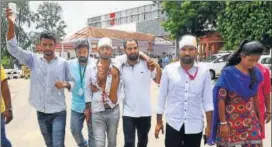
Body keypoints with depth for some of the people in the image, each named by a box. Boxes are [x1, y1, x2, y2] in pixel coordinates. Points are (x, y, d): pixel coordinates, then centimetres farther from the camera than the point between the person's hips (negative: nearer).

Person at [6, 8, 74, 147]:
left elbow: (72, 81, 2)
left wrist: (65, 84, -22)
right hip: (41, 113, 3)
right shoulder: (33, 59, -3)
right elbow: (14, 49, -13)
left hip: (58, 112, -2)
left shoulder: (63, 63, -5)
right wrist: (11, 24, -26)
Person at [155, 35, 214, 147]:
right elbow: (162, 97, 2)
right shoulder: (169, 69, -4)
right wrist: (159, 122, 4)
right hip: (173, 124, -1)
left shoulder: (204, 71, -2)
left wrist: (209, 125, -2)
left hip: (195, 125, 1)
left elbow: (208, 100, 0)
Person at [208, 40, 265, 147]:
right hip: (230, 120, -4)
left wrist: (258, 116, 14)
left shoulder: (256, 73, 1)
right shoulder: (228, 73, -15)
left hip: (250, 121, 5)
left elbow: (255, 97, 11)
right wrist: (223, 123, -14)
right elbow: (221, 99, -14)